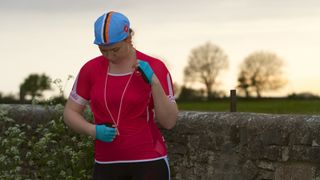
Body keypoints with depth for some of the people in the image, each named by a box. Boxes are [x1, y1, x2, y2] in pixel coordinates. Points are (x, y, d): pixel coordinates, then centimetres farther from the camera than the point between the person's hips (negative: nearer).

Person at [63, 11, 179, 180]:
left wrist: (154, 81, -23)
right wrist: (94, 131, -14)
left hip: (149, 163, -3)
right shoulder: (91, 69, 0)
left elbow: (169, 121, -10)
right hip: (107, 166, 3)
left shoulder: (155, 68, -8)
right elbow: (70, 113, 7)